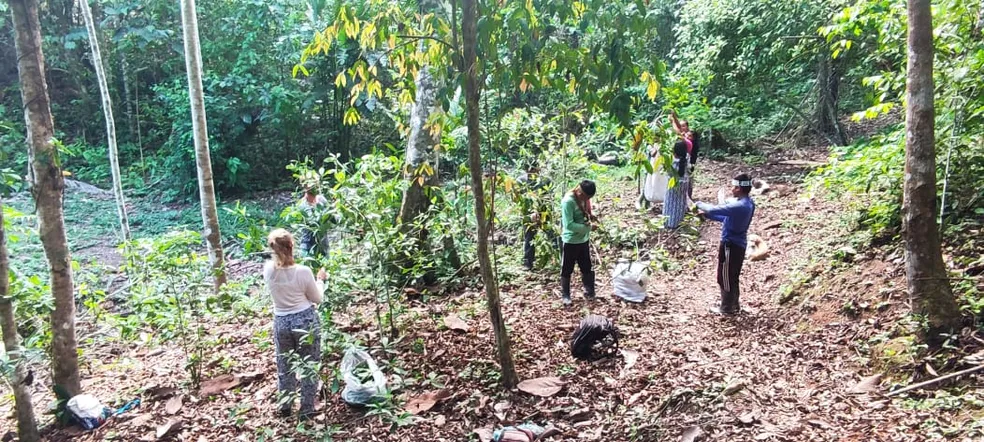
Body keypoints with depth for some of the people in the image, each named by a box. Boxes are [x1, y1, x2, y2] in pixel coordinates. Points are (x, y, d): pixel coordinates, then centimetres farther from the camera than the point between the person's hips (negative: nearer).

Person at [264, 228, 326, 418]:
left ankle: (285, 407, 34)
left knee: (284, 366, 21)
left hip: (281, 322, 4)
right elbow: (317, 299, -5)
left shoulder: (268, 269, -10)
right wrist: (320, 279, 8)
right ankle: (307, 410, 21)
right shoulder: (303, 272, -20)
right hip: (306, 321, -3)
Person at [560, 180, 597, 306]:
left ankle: (590, 292, 33)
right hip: (570, 241, -7)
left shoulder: (584, 198, -1)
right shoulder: (568, 201, -25)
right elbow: (569, 225, -27)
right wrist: (586, 227, -22)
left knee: (587, 268, 18)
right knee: (567, 270, 9)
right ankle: (565, 295, 23)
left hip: (583, 240, 7)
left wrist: (590, 217, -3)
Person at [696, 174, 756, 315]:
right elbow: (727, 217, 12)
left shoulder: (739, 206, -28)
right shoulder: (748, 203, 4)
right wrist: (706, 214, 7)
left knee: (725, 277, 6)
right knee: (732, 277, 22)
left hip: (730, 245, -9)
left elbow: (715, 209, -27)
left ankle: (727, 308, 19)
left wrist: (699, 204, -9)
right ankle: (734, 305, 34)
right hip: (738, 244, 9)